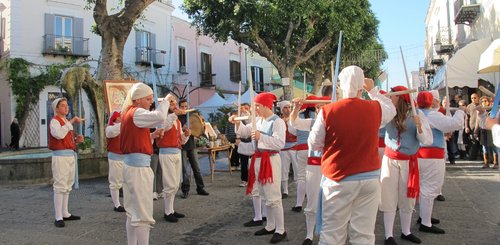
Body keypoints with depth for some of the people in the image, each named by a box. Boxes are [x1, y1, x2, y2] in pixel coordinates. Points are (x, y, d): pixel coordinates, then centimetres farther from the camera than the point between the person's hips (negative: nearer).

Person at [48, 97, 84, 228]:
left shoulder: (66, 122, 20)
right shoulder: (54, 121, -7)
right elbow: (59, 134, -28)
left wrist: (77, 140, 5)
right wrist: (71, 122, -24)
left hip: (70, 156, 9)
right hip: (60, 156, -9)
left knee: (67, 186, 13)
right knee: (60, 186, -8)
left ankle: (65, 213, 21)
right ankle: (58, 218, -6)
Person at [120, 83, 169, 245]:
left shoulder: (129, 112, 17)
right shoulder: (137, 113, -12)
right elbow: (160, 117, -29)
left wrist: (152, 135, 9)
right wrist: (165, 101, -11)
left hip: (131, 164, 10)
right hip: (139, 166, -10)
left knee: (133, 212, 15)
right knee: (143, 213, -7)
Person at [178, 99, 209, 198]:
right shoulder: (177, 118, -1)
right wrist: (183, 129, -24)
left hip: (191, 145, 4)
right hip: (182, 146, -4)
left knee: (197, 168, 7)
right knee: (185, 170, -1)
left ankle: (200, 188, 16)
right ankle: (185, 190, 8)